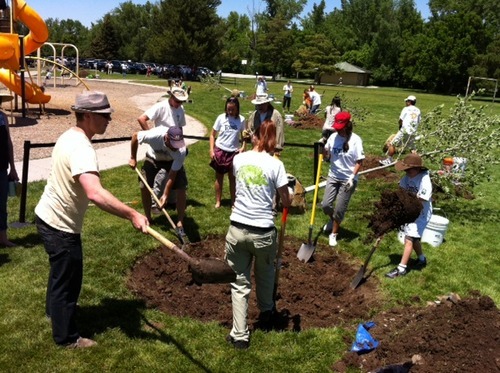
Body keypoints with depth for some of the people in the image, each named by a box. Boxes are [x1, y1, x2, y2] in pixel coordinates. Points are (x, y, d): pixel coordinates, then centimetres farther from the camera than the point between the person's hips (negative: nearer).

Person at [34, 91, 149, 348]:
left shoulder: (70, 136, 2)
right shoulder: (81, 148, -31)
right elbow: (95, 194, -46)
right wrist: (132, 215, -49)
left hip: (49, 216, 10)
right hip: (60, 226, -10)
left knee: (60, 272, 30)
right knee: (68, 279, 7)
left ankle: (54, 310, 54)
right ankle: (66, 337, 25)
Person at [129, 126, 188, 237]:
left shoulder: (181, 151, -39)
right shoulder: (154, 135, -42)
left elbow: (172, 174, -29)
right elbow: (135, 136, -20)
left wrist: (165, 194, -27)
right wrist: (133, 158, -13)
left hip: (173, 161, -1)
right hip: (153, 158, 1)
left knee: (181, 188, -15)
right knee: (144, 186, -5)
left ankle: (180, 223, -3)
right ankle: (148, 218, 16)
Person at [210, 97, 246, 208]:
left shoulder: (241, 120, -8)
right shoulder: (221, 118, -8)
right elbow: (212, 135, 0)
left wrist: (243, 147, -14)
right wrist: (211, 150, -7)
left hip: (234, 152, 0)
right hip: (220, 151, 0)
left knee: (233, 178, 10)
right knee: (219, 178, 12)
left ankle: (233, 202, 22)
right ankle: (218, 201, 25)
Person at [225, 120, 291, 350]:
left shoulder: (238, 159, 1)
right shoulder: (275, 164, -9)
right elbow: (286, 203, -4)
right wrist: (288, 194, 18)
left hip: (237, 229, 2)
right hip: (263, 232, -1)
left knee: (240, 282, 14)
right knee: (265, 274, 26)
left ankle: (240, 335, 14)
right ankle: (266, 313, 50)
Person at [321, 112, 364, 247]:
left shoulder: (355, 140, -15)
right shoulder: (333, 137, -3)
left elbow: (359, 162, -11)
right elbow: (327, 156, 7)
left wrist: (352, 177, -19)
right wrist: (322, 147, -12)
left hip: (348, 179, -4)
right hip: (333, 177, 4)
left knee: (339, 209, 2)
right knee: (325, 205, 2)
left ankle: (333, 233, 23)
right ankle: (333, 219, 36)